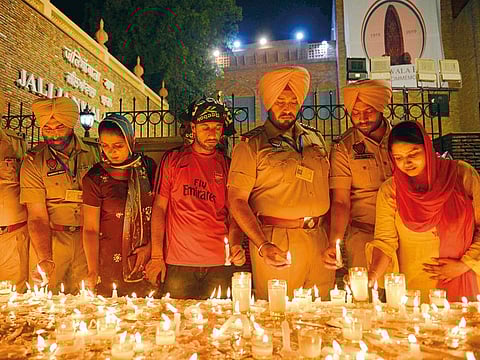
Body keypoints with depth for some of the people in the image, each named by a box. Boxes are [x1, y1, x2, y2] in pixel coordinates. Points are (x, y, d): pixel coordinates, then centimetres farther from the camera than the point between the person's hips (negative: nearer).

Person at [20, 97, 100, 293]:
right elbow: (37, 217, -9)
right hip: (50, 239, 0)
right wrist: (44, 260, -22)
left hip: (89, 240, 1)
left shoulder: (95, 152, 0)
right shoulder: (33, 162, -3)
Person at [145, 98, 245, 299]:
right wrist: (156, 256, -3)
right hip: (178, 263, -1)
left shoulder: (228, 166, 7)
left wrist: (235, 245, -10)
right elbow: (159, 208, 2)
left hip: (220, 264, 2)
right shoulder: (173, 160, 3)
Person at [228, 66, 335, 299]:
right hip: (275, 243, -4)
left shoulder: (316, 140, 14)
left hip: (318, 240, 5)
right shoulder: (251, 145, -2)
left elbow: (326, 191, 18)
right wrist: (262, 245, -17)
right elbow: (237, 201, -7)